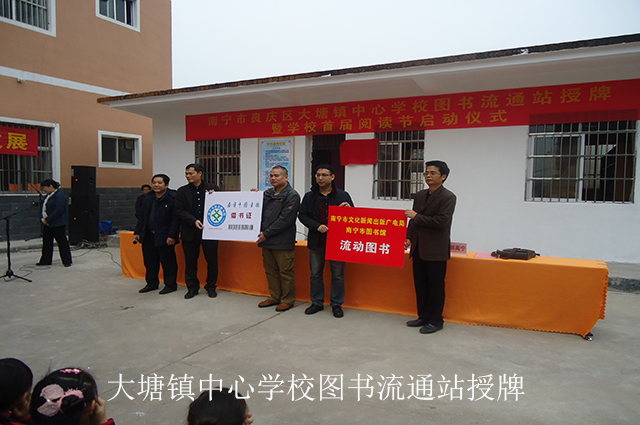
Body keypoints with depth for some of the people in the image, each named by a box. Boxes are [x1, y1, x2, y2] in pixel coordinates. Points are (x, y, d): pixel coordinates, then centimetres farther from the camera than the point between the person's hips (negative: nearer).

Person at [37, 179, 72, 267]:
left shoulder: (59, 196, -16)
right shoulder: (48, 196, 15)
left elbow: (58, 211, -23)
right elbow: (44, 209, 19)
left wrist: (47, 220, -20)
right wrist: (42, 218, 2)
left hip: (58, 224, -10)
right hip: (47, 224, 10)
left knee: (62, 242, -3)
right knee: (46, 242, 13)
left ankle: (67, 261, 4)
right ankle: (45, 260, 22)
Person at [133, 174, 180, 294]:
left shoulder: (173, 198, -10)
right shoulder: (148, 197, 12)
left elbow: (176, 219, -14)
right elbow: (142, 217, 18)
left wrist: (172, 236, -19)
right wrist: (137, 232, 12)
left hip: (164, 237, -7)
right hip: (148, 236, 7)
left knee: (168, 262, 2)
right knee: (149, 261, 15)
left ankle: (170, 285, 15)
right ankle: (152, 283, 30)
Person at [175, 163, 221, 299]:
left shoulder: (213, 188, 4)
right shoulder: (182, 191, 6)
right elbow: (179, 211, 0)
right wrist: (194, 221, -14)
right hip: (190, 232, 1)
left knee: (212, 261, 4)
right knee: (190, 261, 9)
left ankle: (211, 287, 21)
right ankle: (192, 288, 23)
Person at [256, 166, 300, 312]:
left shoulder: (292, 195, -9)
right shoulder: (267, 193, 14)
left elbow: (285, 220, -16)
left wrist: (266, 234, -15)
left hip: (282, 242, -7)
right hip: (266, 241, 7)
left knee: (285, 272, 1)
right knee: (270, 270, 15)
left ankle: (288, 300, 15)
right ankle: (274, 297, 29)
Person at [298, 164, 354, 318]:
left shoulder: (343, 196, 2)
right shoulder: (309, 196, 7)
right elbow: (302, 215, 4)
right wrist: (316, 226, -11)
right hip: (316, 241, 2)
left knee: (338, 274, 5)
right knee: (315, 273, 11)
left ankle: (337, 304, 19)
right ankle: (317, 302, 26)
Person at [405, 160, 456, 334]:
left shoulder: (448, 197, -9)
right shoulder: (420, 195, 13)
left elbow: (441, 221, -19)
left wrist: (416, 217, -14)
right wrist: (409, 237, 6)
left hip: (436, 251, -7)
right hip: (419, 249, 7)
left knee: (435, 286, 2)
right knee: (420, 285, 13)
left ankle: (435, 321, 15)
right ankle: (423, 316, 26)